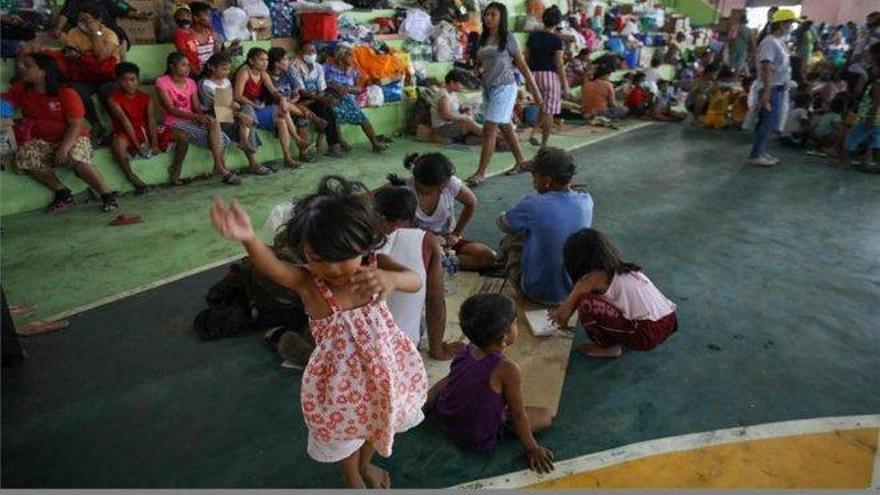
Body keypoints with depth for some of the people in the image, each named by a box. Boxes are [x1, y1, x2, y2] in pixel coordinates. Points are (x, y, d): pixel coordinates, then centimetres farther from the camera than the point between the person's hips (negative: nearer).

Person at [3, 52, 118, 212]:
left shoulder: (66, 93, -13)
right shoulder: (21, 89, 5)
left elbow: (76, 125, -17)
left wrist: (64, 147, -27)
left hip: (72, 138, -5)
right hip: (41, 140, 5)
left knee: (76, 160, -35)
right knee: (24, 156, -25)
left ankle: (106, 194, -21)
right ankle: (61, 191, -13)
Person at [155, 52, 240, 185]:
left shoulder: (190, 83, 12)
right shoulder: (162, 82, -6)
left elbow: (196, 107, 7)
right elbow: (170, 109, -14)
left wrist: (203, 116, -17)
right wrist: (195, 116, -26)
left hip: (192, 120, 6)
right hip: (175, 122, -6)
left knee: (214, 122, -24)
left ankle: (219, 167, -22)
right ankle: (223, 169, -16)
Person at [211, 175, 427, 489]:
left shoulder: (375, 265, -17)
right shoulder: (307, 283, -26)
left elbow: (415, 282, -27)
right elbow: (272, 267, -46)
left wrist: (391, 278, -51)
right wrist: (248, 239, -68)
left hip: (383, 366, 3)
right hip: (342, 377, -3)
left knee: (377, 421, 28)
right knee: (346, 432, 22)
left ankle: (366, 463, 62)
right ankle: (351, 477, 57)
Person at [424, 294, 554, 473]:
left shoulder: (464, 353, -11)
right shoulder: (508, 370, -29)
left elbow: (445, 383, 5)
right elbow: (518, 414, -19)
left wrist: (423, 404, 20)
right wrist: (531, 448, -5)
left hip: (444, 421, 5)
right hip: (479, 440, -5)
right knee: (545, 415, 3)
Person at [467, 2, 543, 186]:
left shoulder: (508, 38, -6)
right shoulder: (483, 39, 10)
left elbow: (522, 66, -4)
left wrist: (535, 91, -3)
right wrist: (478, 70, 2)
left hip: (504, 88, -6)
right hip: (487, 88, 7)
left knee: (489, 130, -12)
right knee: (505, 128, 15)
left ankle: (480, 173, -9)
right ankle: (520, 162, 31)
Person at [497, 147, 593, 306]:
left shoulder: (532, 206, -24)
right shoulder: (586, 201, -11)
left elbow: (502, 224, 1)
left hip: (538, 293, -4)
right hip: (576, 291, 5)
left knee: (511, 240, 17)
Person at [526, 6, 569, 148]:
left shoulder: (533, 36, 5)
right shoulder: (556, 40, -9)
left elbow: (527, 59, 9)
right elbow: (559, 64, -10)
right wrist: (565, 85, -5)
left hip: (535, 75, 5)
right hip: (551, 75, -5)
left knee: (543, 109, 22)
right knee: (549, 113, 4)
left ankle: (532, 133, 5)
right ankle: (544, 144, 8)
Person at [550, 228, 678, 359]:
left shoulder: (591, 279, -7)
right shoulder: (622, 269, 16)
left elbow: (564, 313, 3)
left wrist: (559, 318, 24)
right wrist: (562, 311, 39)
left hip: (648, 334, -9)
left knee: (586, 304, -12)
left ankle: (608, 347, 6)